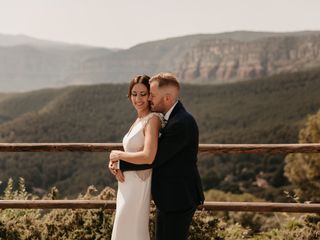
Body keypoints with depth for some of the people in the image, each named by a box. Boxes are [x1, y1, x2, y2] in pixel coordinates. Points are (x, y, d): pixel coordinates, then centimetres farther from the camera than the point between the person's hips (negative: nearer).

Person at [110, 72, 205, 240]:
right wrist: (118, 159, -1)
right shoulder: (168, 118, 9)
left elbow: (153, 159, -21)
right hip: (169, 199, 10)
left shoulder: (181, 123, -23)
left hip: (178, 199, -10)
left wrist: (120, 163, -10)